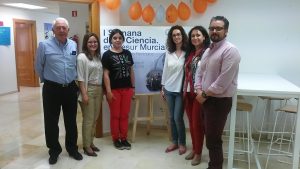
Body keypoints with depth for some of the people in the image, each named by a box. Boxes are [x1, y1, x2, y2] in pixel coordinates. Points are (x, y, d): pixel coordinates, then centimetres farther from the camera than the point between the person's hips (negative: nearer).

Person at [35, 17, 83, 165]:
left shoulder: (74, 45, 3)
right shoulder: (44, 45, -8)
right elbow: (39, 67, 2)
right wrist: (48, 80, 11)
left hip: (71, 88, 3)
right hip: (52, 89, -3)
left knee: (71, 121, 14)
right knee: (51, 122, 8)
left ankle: (72, 148, 30)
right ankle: (54, 150, 27)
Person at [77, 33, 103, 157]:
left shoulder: (98, 57, 11)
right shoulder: (82, 57, -8)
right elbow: (80, 78, -12)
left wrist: (102, 90, 8)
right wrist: (84, 94, -17)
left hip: (98, 90, 7)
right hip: (88, 90, -7)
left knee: (95, 118, 12)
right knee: (88, 119, -1)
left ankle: (91, 142, 25)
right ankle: (86, 146, 10)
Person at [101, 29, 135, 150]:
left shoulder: (127, 53, 9)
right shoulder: (107, 55, -4)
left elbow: (131, 71, 13)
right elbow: (106, 74, -8)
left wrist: (133, 87, 9)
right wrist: (108, 91, -13)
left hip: (126, 89, 4)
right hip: (114, 89, -4)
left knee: (124, 115, 10)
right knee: (115, 115, 6)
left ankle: (124, 138, 22)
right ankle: (116, 139, 19)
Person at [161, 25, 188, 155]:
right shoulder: (169, 52, 5)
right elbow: (165, 70, 9)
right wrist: (162, 87, 10)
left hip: (181, 90, -5)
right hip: (169, 89, 5)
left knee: (178, 118, -1)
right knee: (172, 117, 12)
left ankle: (182, 143, 19)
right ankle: (174, 142, 27)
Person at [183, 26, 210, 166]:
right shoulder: (190, 53, 12)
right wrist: (184, 91, 11)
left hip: (200, 93, -6)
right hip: (188, 92, 6)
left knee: (197, 123, 3)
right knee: (191, 123, 14)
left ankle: (198, 153, 19)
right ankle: (194, 149, 30)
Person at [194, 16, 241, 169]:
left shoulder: (230, 50, -16)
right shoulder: (208, 50, 11)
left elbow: (223, 81, -22)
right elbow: (199, 72, 14)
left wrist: (205, 94, -14)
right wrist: (199, 91, -2)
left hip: (220, 101, -8)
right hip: (206, 99, 8)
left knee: (213, 139, 1)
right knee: (209, 135, 18)